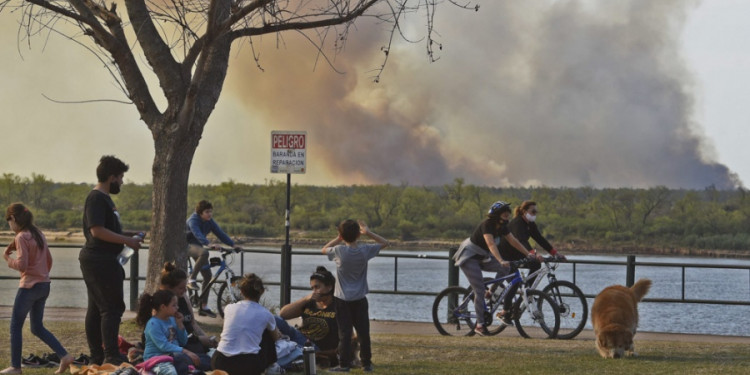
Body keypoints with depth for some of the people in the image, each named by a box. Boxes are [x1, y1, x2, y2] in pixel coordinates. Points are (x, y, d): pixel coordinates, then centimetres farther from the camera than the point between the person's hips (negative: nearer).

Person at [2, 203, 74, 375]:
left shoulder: (21, 237, -14)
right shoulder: (38, 234, 12)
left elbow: (22, 264, -20)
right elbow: (49, 260, 18)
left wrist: (8, 259, -3)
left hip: (29, 286, -8)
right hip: (44, 286, 8)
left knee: (15, 326, 2)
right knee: (37, 327, 15)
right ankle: (64, 356, 5)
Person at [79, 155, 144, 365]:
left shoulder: (103, 198, 18)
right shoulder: (96, 199, -15)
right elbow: (97, 230, -23)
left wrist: (128, 236, 15)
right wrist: (127, 241, -19)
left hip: (97, 260, 11)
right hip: (100, 260, -11)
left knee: (96, 308, 11)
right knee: (112, 308, -10)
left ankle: (97, 356, 15)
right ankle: (111, 356, -11)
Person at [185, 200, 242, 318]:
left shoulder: (210, 221, 1)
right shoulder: (193, 220, -21)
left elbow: (220, 233, -4)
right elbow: (198, 234, -38)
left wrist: (233, 245, -16)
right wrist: (209, 244, -53)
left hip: (197, 246, 8)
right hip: (187, 245, -8)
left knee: (207, 275, -1)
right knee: (204, 253, -40)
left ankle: (204, 307, 4)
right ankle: (192, 280, -30)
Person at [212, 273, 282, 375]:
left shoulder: (229, 308, 9)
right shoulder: (265, 314, 3)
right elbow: (276, 337, 26)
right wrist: (278, 334, 54)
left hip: (220, 364, 3)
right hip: (250, 366, -3)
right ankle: (270, 367, 34)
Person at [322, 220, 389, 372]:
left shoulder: (339, 251, -12)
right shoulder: (365, 250, -8)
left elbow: (324, 249, 9)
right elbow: (384, 243, 7)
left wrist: (338, 239, 8)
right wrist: (368, 232, 4)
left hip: (343, 299, -2)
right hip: (360, 299, 2)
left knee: (344, 333, 0)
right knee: (363, 333, 8)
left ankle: (344, 364, -2)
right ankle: (367, 363, 13)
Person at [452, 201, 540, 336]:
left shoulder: (502, 227, -3)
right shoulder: (487, 225, -27)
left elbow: (513, 241, -2)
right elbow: (491, 244, -40)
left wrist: (529, 254, -11)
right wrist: (501, 260, -53)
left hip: (482, 257, 8)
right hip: (469, 257, -8)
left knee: (505, 268, -16)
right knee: (480, 290, -15)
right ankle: (480, 324, -11)